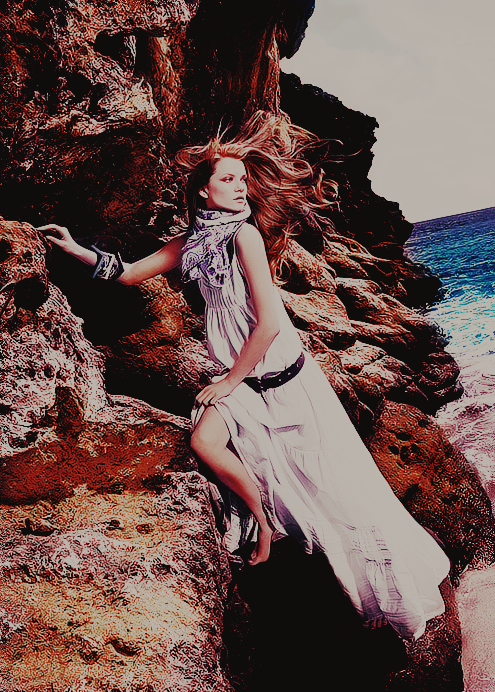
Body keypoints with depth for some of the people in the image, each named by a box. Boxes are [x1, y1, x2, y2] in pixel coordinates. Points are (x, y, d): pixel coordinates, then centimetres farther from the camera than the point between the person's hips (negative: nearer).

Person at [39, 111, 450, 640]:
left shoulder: (245, 234, -16)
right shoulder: (191, 243, 4)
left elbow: (270, 322, -21)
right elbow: (128, 273, 13)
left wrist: (229, 382, -12)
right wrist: (75, 249, 1)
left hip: (287, 377, -5)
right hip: (244, 382, 6)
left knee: (335, 483, 1)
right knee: (204, 440, -19)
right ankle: (266, 523, 8)